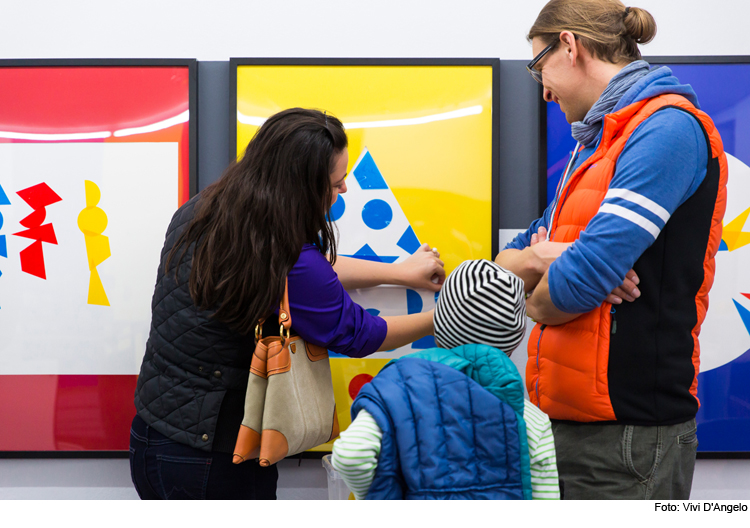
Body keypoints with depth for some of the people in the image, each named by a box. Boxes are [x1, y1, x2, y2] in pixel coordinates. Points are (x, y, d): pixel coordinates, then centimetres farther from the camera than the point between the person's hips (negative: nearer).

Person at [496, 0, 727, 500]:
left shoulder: (669, 128, -13)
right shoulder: (594, 144, 15)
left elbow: (584, 278, -24)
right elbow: (507, 264, 14)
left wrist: (537, 301, -3)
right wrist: (539, 257, -8)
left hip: (628, 434, -8)